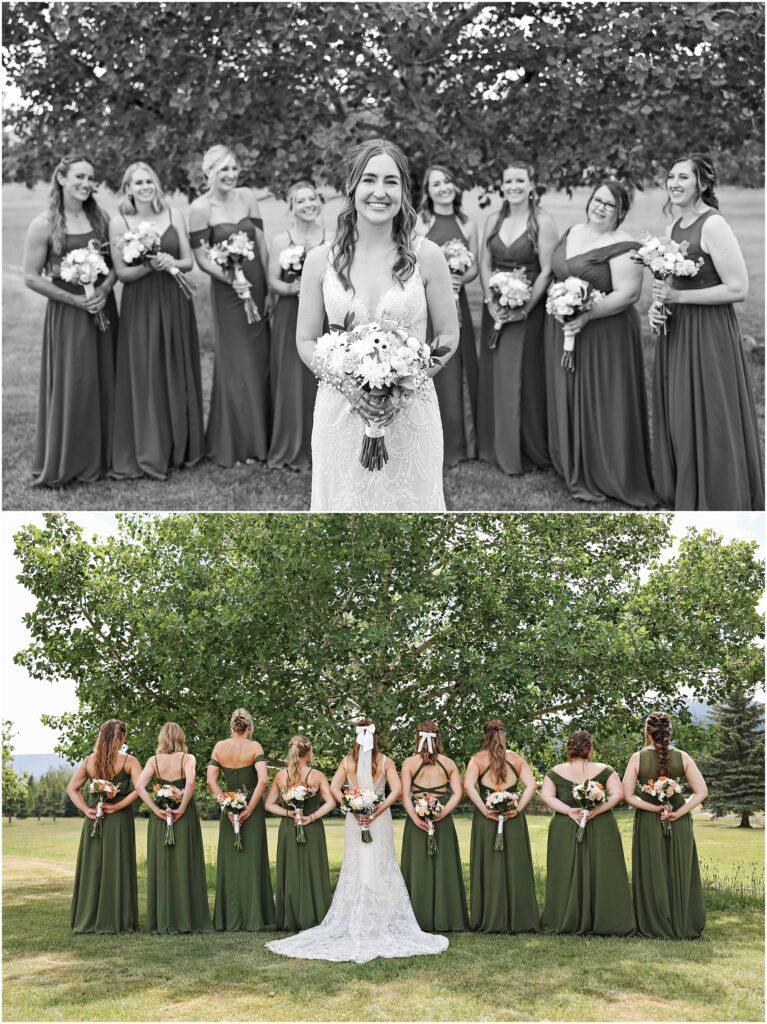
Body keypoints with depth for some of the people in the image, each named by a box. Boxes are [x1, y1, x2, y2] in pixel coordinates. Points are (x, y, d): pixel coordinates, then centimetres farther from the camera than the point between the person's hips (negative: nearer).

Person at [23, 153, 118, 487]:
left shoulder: (100, 218, 4)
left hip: (102, 309, 4)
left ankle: (100, 457, 22)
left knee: (105, 384, 8)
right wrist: (75, 299, -14)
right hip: (66, 313, -4)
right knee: (71, 386, -1)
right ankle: (64, 463, 13)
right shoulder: (44, 224, -9)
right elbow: (32, 277, -8)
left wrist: (104, 289, -11)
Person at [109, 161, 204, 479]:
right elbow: (121, 272, -5)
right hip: (140, 305, -2)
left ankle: (180, 446, 22)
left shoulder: (173, 215, 4)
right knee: (144, 377, -1)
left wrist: (171, 263, -16)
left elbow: (189, 261, 5)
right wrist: (150, 266, -20)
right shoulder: (119, 222, -2)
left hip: (175, 302, 3)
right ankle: (148, 452, 8)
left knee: (178, 373, 9)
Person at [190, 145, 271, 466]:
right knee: (236, 365, 1)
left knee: (261, 361, 9)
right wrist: (231, 279, -22)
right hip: (228, 290, -4)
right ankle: (234, 445, 14)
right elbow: (201, 257, -8)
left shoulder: (247, 197, 2)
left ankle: (260, 438, 23)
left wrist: (269, 288, 2)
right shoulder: (201, 208, -9)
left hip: (258, 286, 4)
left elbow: (261, 245, 4)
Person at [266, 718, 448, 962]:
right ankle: (383, 924, 6)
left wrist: (353, 809, -9)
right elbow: (396, 790, -15)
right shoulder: (385, 761, -4)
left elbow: (334, 787, -7)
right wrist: (377, 811, -15)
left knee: (355, 869, 8)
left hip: (354, 821, 2)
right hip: (380, 821, -2)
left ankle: (353, 926, 11)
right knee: (382, 870, 5)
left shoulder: (347, 761, 1)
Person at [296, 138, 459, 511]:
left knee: (408, 504, 8)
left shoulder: (425, 256, -3)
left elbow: (448, 336, 2)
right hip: (339, 409, 1)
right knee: (344, 505, 9)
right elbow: (306, 341, 4)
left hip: (411, 413, 0)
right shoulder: (320, 260, -1)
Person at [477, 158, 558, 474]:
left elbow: (546, 271, -10)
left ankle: (530, 450, 10)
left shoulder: (543, 222, -7)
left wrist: (525, 308, -16)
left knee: (526, 377, -2)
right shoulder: (493, 221, 9)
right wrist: (491, 301, -7)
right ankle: (497, 448, 20)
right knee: (495, 375, 8)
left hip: (529, 310, -5)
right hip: (496, 310, 5)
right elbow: (484, 265, 7)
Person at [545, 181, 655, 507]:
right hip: (562, 331, 7)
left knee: (601, 403, -1)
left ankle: (605, 476, 10)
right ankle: (575, 467, 27)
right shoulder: (571, 233, 9)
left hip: (604, 335, -7)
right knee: (568, 400, 13)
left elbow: (628, 293, -20)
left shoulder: (621, 247, -14)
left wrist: (587, 315, -25)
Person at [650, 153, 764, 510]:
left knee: (708, 420, -1)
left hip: (708, 333, -8)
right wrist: (658, 306, 2)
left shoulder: (713, 225, -15)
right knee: (676, 416, 14)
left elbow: (738, 289, -19)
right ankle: (680, 494, 28)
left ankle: (717, 503, 13)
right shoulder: (674, 226, 10)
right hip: (675, 332, 8)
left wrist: (679, 296, -19)